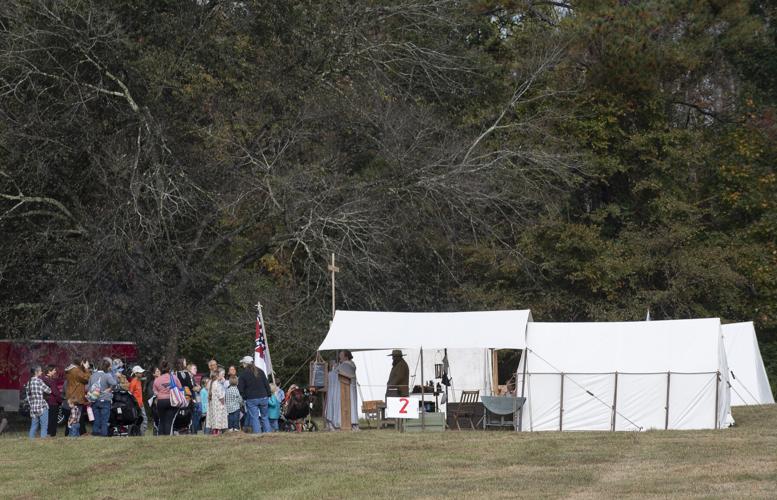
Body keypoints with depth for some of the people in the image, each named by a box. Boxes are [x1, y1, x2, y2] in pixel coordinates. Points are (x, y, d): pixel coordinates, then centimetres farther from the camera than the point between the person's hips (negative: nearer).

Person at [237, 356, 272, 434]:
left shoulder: (243, 374, -4)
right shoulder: (260, 371, 7)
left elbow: (240, 388, -5)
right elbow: (266, 384, 7)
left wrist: (244, 397, 7)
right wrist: (268, 395, 14)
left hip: (251, 399, -3)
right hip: (263, 397, 4)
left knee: (254, 418, -2)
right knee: (265, 417, 12)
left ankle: (257, 433, -7)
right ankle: (267, 432, 9)